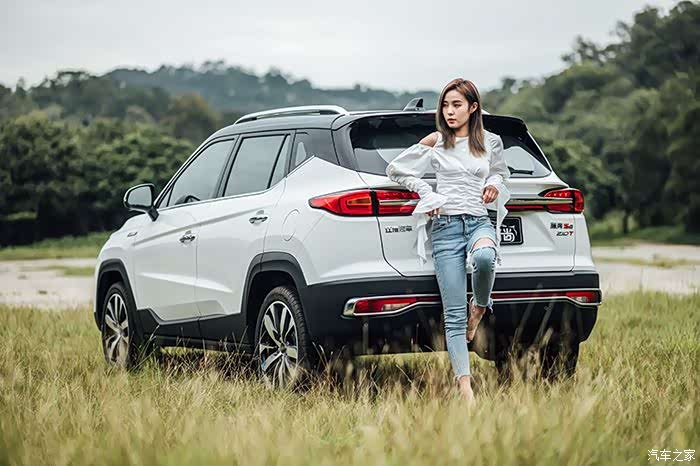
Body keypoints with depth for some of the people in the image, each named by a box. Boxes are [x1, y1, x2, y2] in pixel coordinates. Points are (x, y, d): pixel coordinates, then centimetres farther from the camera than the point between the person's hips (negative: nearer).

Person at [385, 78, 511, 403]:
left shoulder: (491, 142, 11)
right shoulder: (434, 142, 6)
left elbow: (501, 172, 31)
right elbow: (395, 170, 15)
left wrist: (495, 184, 9)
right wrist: (426, 192, 5)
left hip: (480, 221, 1)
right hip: (445, 226, -1)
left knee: (484, 258, -38)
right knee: (454, 315, -10)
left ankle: (480, 308, -5)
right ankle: (466, 390, -13)